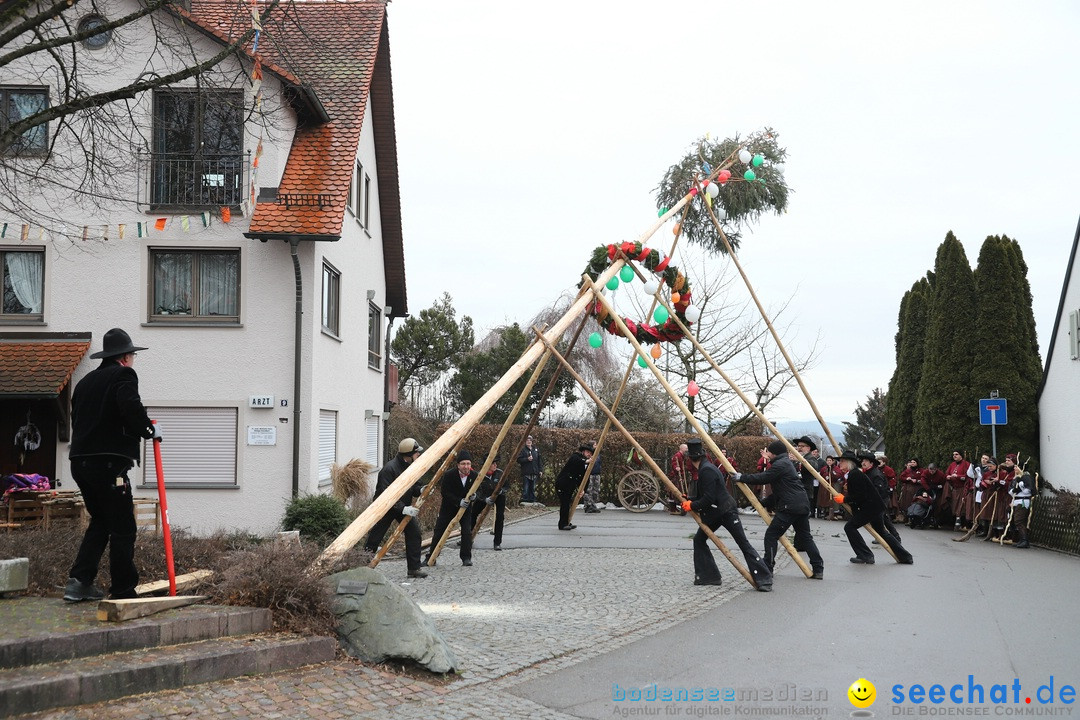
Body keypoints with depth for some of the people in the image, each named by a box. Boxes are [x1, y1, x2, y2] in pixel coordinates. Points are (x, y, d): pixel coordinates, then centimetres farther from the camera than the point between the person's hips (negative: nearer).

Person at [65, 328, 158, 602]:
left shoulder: (85, 382, 19)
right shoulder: (124, 375, -4)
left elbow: (77, 419, 21)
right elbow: (131, 407, -21)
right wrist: (150, 430, -7)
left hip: (80, 462, 8)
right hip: (109, 463, -8)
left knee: (100, 521, 19)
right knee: (122, 528, -1)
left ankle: (79, 581, 9)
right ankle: (123, 591, 1)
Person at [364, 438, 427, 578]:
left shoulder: (412, 467, -2)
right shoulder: (389, 469, -26)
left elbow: (415, 486, 5)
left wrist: (421, 490, -19)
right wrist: (403, 509, -34)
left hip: (404, 506, 7)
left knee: (414, 532, -5)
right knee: (374, 538, -1)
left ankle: (414, 568, 2)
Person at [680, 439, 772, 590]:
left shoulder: (707, 470, -20)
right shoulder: (704, 469, 11)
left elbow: (709, 498, -25)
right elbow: (703, 495, 18)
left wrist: (692, 506, -13)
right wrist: (689, 501, 6)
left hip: (726, 512, -10)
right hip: (713, 513, 10)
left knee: (744, 544, -8)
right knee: (699, 540, 8)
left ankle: (763, 579, -8)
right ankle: (707, 576, 13)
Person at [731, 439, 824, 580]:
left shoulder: (780, 465, -11)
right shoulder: (786, 462, 20)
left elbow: (763, 478, -13)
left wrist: (742, 478, -7)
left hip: (789, 507, -10)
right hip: (803, 505, 10)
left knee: (771, 535, -3)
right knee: (805, 537, 14)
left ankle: (767, 569, -1)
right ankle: (818, 569, 11)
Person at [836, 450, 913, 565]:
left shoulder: (854, 474, -18)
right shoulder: (854, 473, 15)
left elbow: (859, 496, -24)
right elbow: (854, 494, 18)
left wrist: (844, 499, -15)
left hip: (871, 507, -11)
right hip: (877, 507, 11)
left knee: (849, 526, -10)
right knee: (882, 532, 23)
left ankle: (865, 556, -8)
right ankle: (906, 557, 29)